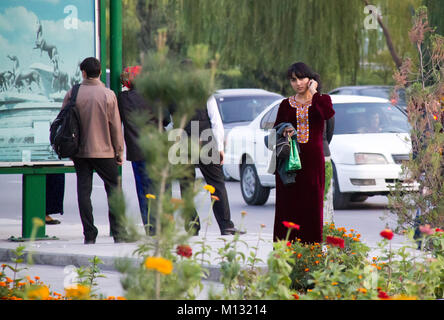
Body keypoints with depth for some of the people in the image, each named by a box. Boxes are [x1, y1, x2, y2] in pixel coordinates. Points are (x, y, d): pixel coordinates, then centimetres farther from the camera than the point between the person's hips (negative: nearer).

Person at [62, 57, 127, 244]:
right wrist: (119, 151, 5)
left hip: (79, 152, 2)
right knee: (114, 189, 7)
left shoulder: (72, 94, -2)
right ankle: (119, 234, 3)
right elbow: (115, 126, -4)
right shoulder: (108, 95, -7)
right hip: (104, 151, -2)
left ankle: (89, 235, 4)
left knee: (84, 190, 5)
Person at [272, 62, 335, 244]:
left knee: (312, 204, -5)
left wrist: (314, 93, -8)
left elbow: (328, 114, -17)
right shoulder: (286, 104, 11)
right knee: (288, 205, -3)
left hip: (312, 159, -1)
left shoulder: (321, 100, 6)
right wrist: (284, 132, -13)